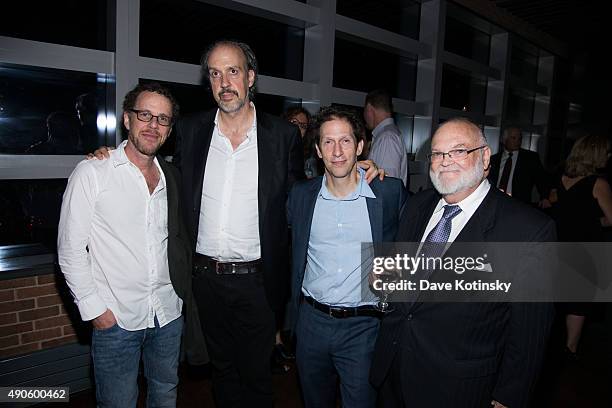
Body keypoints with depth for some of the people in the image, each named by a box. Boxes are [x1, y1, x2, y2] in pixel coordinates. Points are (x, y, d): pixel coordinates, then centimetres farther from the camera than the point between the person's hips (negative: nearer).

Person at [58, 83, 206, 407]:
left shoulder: (172, 177, 5)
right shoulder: (91, 173, -9)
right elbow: (70, 250, -8)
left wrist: (184, 297, 7)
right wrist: (94, 309, -10)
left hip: (169, 314, 4)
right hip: (115, 319, -4)